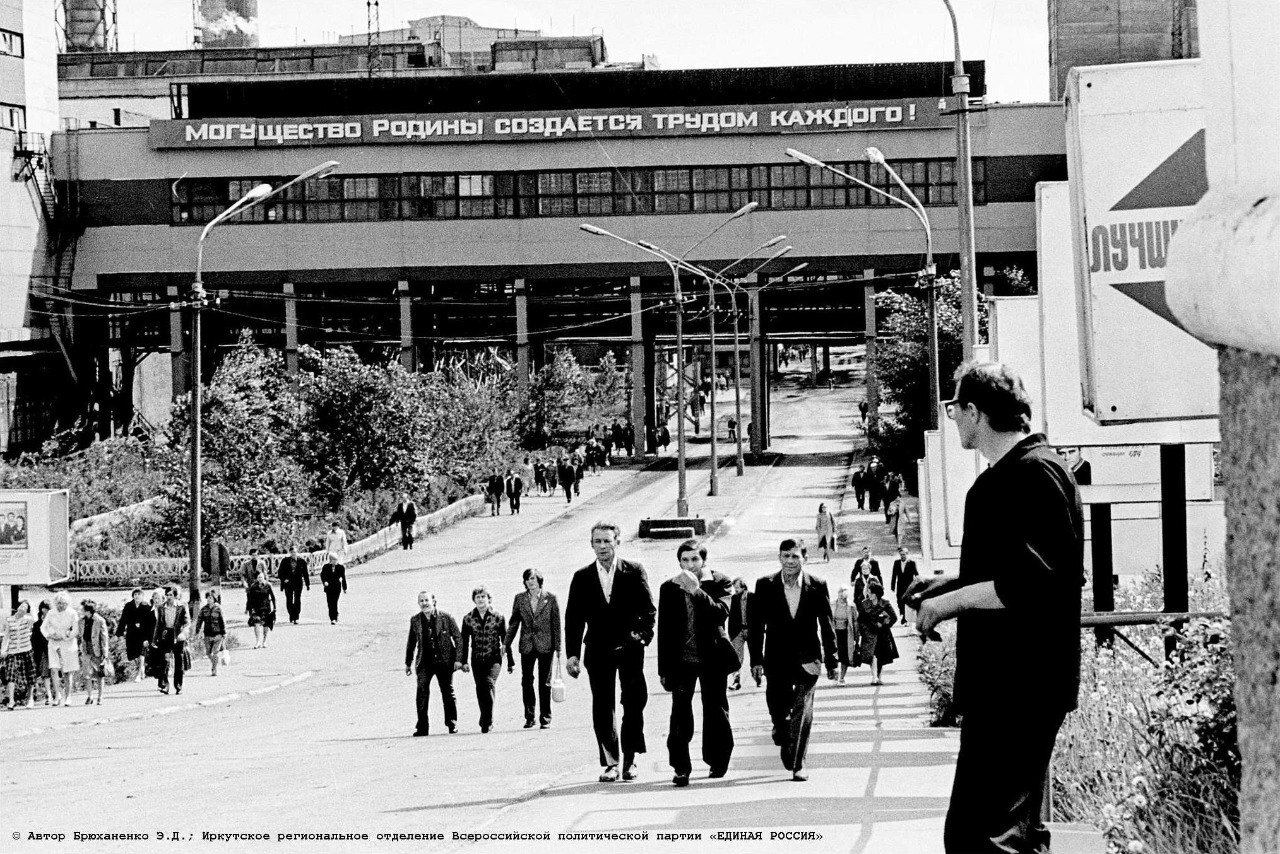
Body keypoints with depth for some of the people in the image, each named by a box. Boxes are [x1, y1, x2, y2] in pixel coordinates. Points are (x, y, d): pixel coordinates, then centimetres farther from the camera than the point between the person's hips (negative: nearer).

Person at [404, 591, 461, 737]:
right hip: (425, 662, 2)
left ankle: (452, 723, 20)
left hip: (444, 661, -2)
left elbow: (458, 638, -1)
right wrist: (408, 663, 17)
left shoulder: (446, 618, -3)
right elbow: (411, 643, 17)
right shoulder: (415, 620, 6)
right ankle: (422, 726, -11)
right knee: (422, 691, -12)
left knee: (448, 692, 4)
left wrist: (458, 659, -7)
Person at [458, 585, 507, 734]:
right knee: (480, 690, 2)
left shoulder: (498, 618, 1)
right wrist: (463, 661, 4)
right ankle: (485, 721, 16)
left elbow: (505, 640, 5)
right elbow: (464, 642, 9)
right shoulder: (468, 619, 5)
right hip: (477, 661, 3)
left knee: (489, 683, -21)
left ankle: (487, 721, -17)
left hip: (494, 659, -3)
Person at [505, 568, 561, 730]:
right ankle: (529, 717, 8)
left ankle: (545, 717, 8)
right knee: (526, 682, 1)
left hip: (545, 645, -2)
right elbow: (513, 622, 9)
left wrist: (558, 647, -2)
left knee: (545, 683, 1)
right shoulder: (520, 598, 5)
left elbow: (556, 623, 0)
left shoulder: (550, 598, -1)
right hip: (527, 646, 2)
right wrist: (506, 644, 5)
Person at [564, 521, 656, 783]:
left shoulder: (634, 572, 2)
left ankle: (629, 760, 8)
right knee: (602, 708, 0)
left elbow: (648, 609, 2)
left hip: (629, 648, -1)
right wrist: (572, 654, -1)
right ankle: (610, 762, 5)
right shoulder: (582, 578, 6)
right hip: (598, 651, 1)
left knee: (633, 704, -2)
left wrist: (642, 633, -15)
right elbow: (573, 618, 6)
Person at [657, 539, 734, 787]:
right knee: (680, 715, -9)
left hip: (712, 657, 0)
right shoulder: (669, 588, 5)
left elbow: (722, 612, -17)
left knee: (715, 711, 9)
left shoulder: (720, 583, 0)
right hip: (681, 659, 0)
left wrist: (697, 591, -25)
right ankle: (681, 768, -8)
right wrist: (663, 669, 6)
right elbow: (664, 630, 7)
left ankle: (717, 761, 25)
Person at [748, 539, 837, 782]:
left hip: (807, 658, -1)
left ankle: (798, 764, -5)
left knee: (802, 711, -10)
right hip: (777, 660, 1)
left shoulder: (817, 586, -1)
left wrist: (831, 661, 4)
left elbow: (827, 625, 4)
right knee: (778, 710, 6)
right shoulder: (765, 586, -1)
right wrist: (756, 659, -4)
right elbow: (757, 625, 1)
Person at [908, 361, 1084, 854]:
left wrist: (954, 601, -16)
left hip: (1017, 691, -11)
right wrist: (954, 583, 15)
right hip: (1001, 684, 11)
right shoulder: (1004, 475, 18)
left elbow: (1035, 583, -23)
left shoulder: (1035, 472, -14)